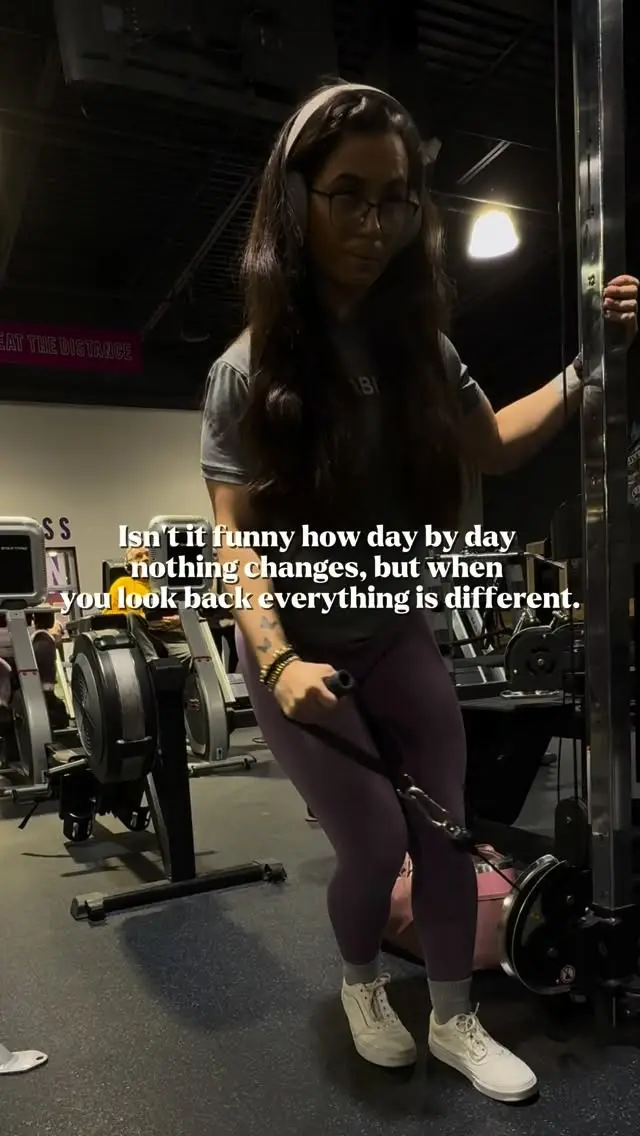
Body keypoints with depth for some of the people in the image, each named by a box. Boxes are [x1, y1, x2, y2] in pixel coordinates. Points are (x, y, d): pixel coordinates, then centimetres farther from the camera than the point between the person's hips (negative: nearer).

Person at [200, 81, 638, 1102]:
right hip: (298, 646, -3)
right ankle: (362, 982, 34)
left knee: (444, 832, 6)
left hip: (398, 633, 4)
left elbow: (491, 447, 11)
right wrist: (278, 659, -29)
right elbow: (236, 537, -15)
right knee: (376, 845, 0)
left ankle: (454, 1021, 30)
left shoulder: (420, 346, -1)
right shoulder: (249, 372, -12)